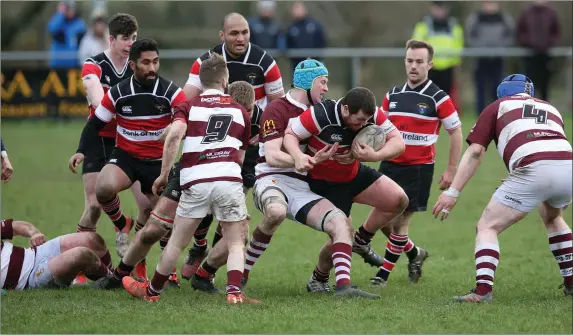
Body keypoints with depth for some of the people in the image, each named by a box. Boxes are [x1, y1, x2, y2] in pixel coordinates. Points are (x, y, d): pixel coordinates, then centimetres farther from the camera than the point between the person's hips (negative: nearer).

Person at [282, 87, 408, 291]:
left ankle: (362, 240, 17)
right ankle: (319, 279, 20)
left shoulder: (371, 114, -18)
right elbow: (289, 134, -23)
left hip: (356, 174, 6)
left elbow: (398, 142, -19)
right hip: (324, 182, -6)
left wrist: (375, 156, -38)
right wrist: (298, 156, -43)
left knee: (398, 200, -7)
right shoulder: (320, 115, -32)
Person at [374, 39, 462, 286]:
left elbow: (456, 131, -2)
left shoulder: (438, 98, -7)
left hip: (419, 168, -5)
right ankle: (414, 254, 29)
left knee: (399, 223, -6)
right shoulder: (392, 95, 9)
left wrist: (451, 170, -3)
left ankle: (384, 273, 9)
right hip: (390, 164, 5)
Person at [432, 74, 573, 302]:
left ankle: (483, 290, -12)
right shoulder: (550, 108, 34)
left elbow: (475, 152, 12)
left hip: (533, 170, -5)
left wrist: (452, 192, 11)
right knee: (552, 218, 36)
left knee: (487, 227, 7)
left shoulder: (499, 106, 22)